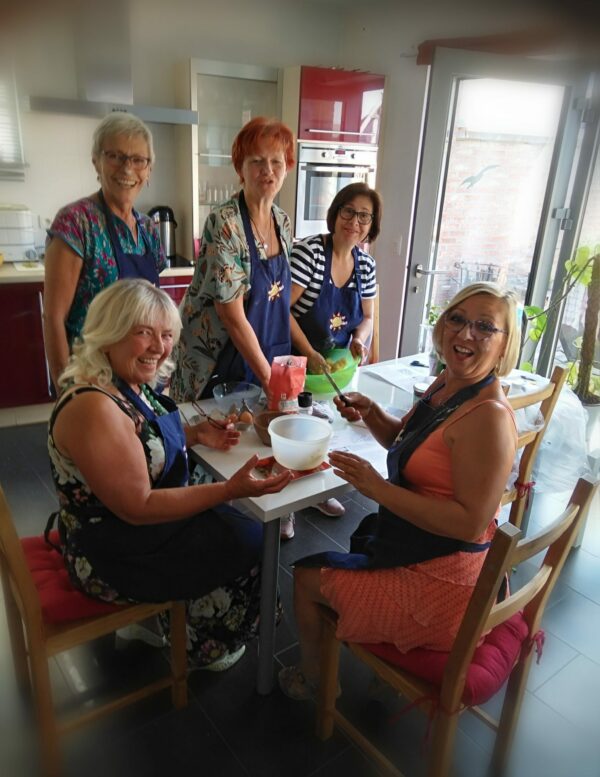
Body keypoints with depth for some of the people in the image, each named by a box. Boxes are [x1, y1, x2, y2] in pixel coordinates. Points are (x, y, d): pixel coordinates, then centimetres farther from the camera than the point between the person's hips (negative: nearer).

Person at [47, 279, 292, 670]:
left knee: (237, 524, 16)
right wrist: (231, 489, -31)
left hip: (142, 520, 9)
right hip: (111, 556, -9)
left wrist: (196, 434, -3)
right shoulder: (92, 407, -32)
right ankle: (211, 648, 25)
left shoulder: (130, 383, -3)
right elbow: (138, 506, -29)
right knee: (248, 543, 0)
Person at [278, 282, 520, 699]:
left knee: (306, 576, 6)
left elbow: (471, 523, -30)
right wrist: (369, 411, -5)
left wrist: (378, 489, -29)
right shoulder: (447, 384, -1)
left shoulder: (488, 416, -29)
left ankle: (310, 679, 38)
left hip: (438, 582, -9)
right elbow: (403, 440, 14)